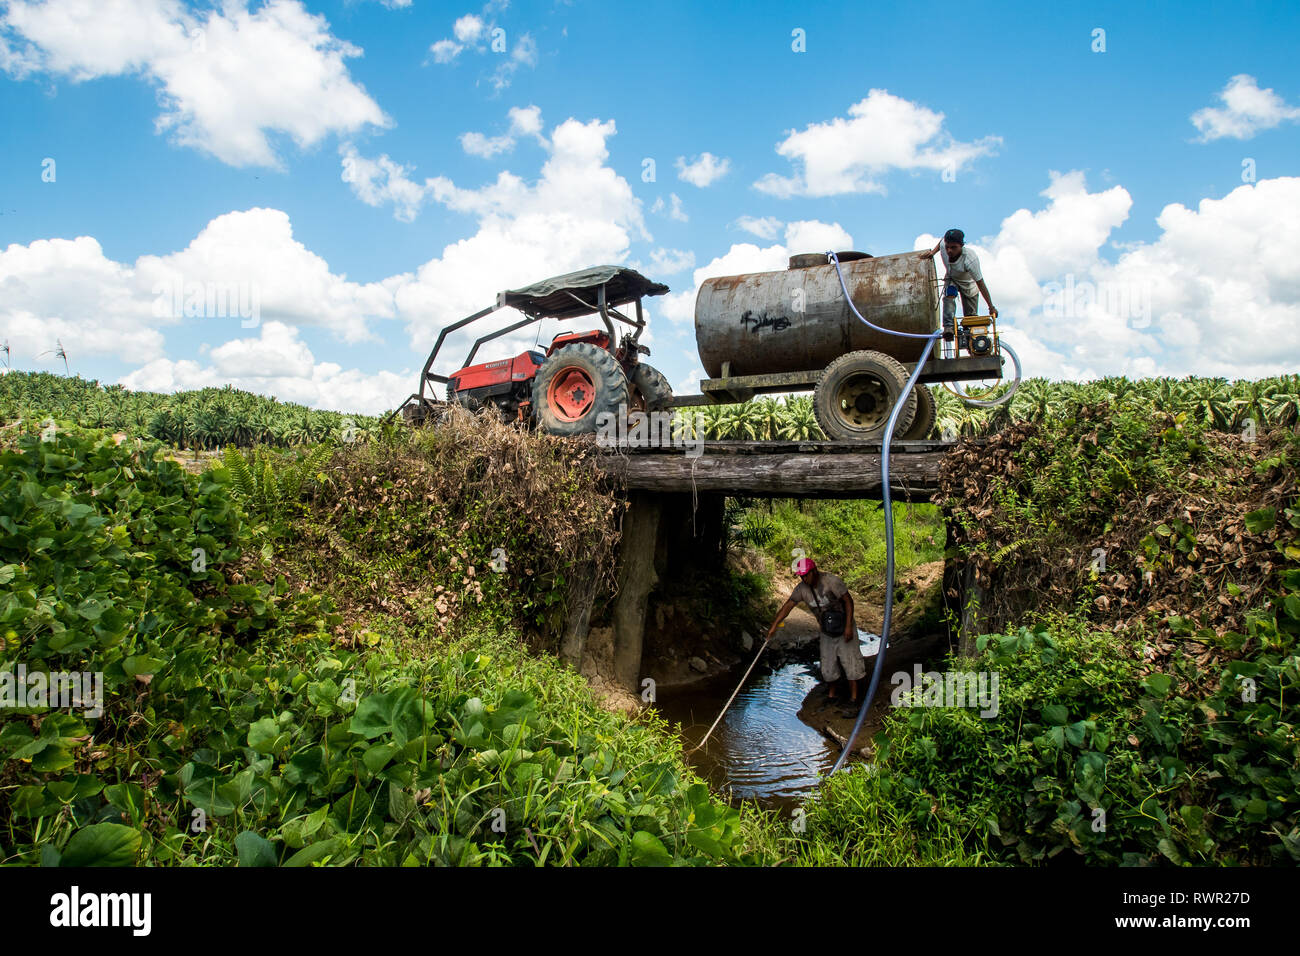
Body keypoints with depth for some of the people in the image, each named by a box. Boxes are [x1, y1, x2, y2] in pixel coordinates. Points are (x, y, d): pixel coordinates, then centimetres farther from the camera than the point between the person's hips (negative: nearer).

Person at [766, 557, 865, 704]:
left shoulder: (832, 581, -22)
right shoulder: (801, 588, -8)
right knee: (828, 663, 7)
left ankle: (854, 697, 2)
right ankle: (831, 694, 24)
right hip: (826, 631, 5)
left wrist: (848, 626, -22)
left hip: (843, 628, -5)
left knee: (849, 659, -4)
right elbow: (788, 605, -3)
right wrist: (774, 625, -7)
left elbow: (848, 601, -18)